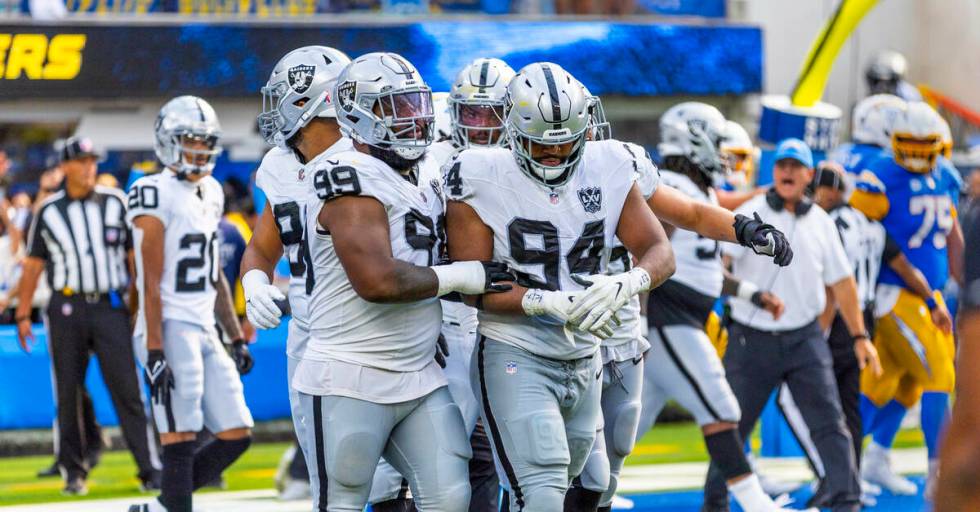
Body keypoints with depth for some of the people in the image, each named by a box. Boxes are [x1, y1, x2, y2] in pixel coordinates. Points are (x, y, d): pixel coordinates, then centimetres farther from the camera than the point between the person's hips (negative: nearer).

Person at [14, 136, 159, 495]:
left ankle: (149, 468, -7)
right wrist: (23, 314, 4)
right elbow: (33, 265, 9)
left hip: (111, 307, -1)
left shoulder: (116, 203, 7)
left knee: (126, 388, -7)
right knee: (69, 392, 3)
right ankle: (74, 470, 12)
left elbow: (136, 255, 9)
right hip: (67, 308, 1)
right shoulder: (48, 212, 7)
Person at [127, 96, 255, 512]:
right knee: (181, 442, -10)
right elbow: (151, 283, -15)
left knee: (236, 437, 7)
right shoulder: (156, 195, -10)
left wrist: (236, 338, 20)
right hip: (171, 330, -9)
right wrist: (155, 352, -20)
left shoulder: (210, 194, 16)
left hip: (205, 331, 9)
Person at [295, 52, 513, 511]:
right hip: (350, 382, -8)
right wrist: (462, 277, -13)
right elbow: (377, 280, -25)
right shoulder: (351, 180, -15)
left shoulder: (426, 182, 14)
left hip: (420, 378, 8)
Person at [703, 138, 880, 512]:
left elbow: (840, 281, 15)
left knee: (829, 421, -6)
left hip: (804, 339, 2)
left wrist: (859, 336, 13)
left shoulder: (820, 222, 8)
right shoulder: (750, 215, -4)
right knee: (732, 425, 6)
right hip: (751, 338, -2)